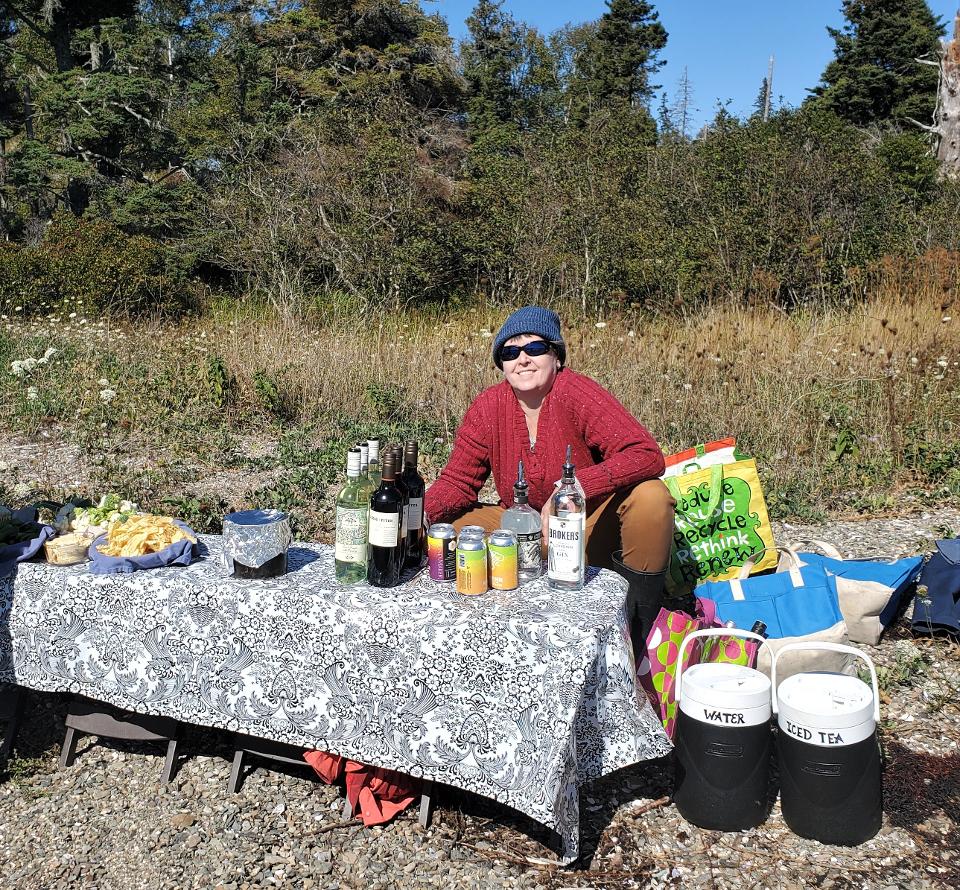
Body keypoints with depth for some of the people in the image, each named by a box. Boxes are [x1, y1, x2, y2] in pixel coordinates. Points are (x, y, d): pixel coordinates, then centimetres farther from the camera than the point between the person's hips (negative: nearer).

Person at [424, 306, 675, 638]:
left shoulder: (577, 393, -19)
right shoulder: (487, 407, -7)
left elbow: (647, 455, -29)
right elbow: (458, 480, -2)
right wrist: (420, 514, -24)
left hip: (591, 529, -3)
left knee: (651, 497, -30)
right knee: (445, 525, -14)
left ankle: (640, 619, -10)